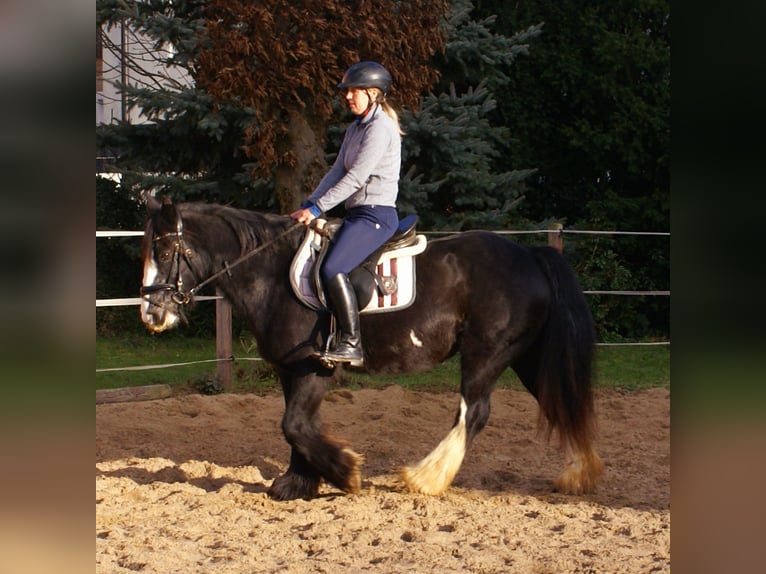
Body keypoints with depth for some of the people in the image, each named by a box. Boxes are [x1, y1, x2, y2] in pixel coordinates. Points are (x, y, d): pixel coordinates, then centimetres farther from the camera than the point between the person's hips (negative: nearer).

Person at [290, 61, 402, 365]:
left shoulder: (380, 127, -12)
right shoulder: (355, 128, 18)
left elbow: (355, 178, -18)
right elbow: (337, 173, 15)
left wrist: (316, 208, -18)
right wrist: (308, 205, 3)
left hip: (376, 215, -11)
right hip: (356, 214, 11)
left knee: (332, 269, -26)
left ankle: (352, 343, -23)